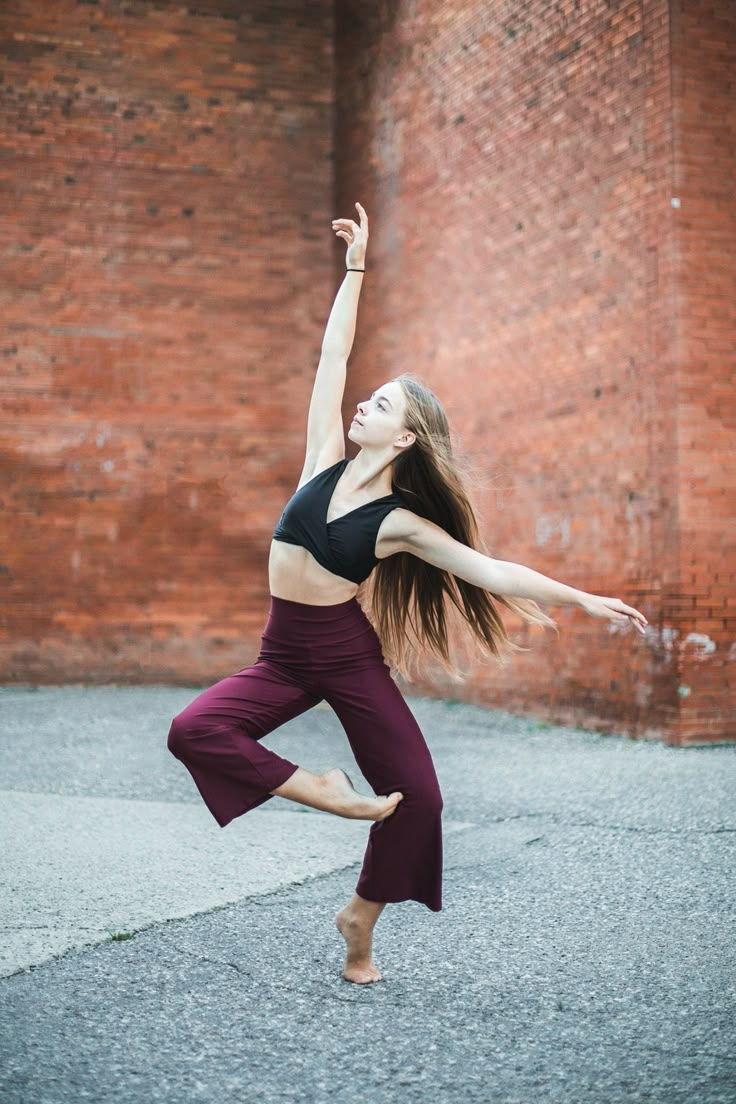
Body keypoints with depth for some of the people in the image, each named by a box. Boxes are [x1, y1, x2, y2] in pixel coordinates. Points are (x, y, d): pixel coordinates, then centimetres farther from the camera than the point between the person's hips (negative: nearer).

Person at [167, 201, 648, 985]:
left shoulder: (402, 522, -9)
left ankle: (361, 917, 20)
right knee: (193, 730, -21)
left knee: (417, 797, -6)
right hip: (284, 656, 3)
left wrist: (584, 602, -12)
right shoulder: (326, 458, -1)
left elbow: (493, 571, -9)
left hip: (349, 657, -2)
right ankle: (321, 790, -4)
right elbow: (331, 354, 1)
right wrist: (355, 267, 1)